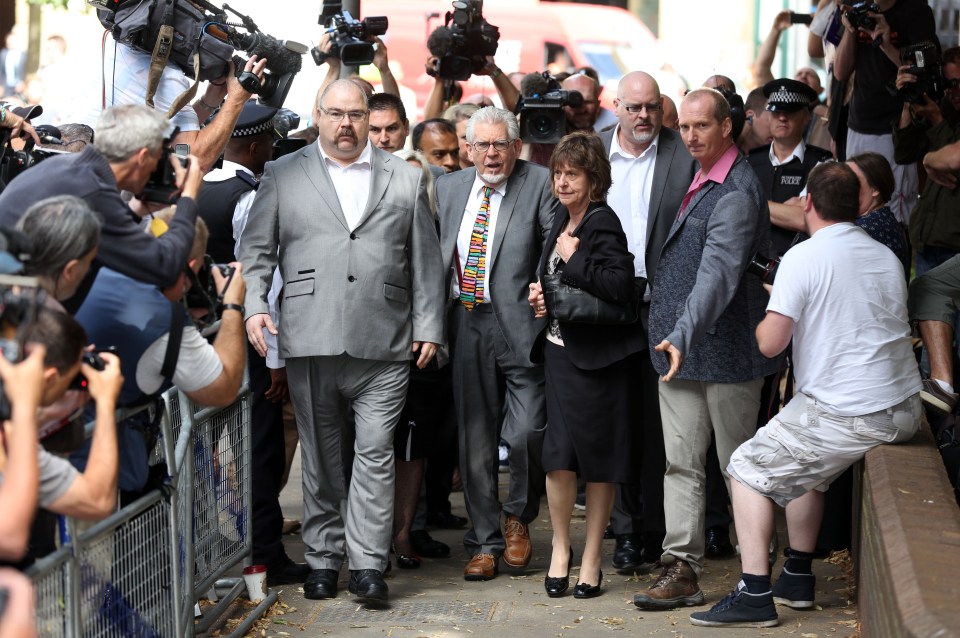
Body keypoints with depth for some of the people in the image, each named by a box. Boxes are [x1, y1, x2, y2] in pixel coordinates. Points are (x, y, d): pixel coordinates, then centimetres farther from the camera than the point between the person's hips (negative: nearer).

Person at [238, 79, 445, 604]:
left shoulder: (405, 180, 13)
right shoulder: (282, 176, 11)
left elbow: (426, 261, 12)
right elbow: (256, 250, 9)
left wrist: (428, 328, 6)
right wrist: (253, 306, -6)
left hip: (384, 344, 0)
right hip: (310, 343, 0)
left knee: (375, 453, -5)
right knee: (319, 458, 7)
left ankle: (367, 564, -1)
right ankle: (322, 560, 16)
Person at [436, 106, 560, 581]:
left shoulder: (540, 184, 0)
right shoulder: (449, 188, 14)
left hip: (519, 325, -4)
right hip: (465, 325, 4)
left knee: (527, 431, -11)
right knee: (475, 440, 8)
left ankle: (518, 517, 17)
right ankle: (484, 543, 18)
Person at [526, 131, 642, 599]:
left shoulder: (603, 224, -14)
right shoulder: (563, 219, 11)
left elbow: (621, 286, -28)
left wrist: (574, 260, -20)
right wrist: (540, 293, 8)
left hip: (595, 354, -7)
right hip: (559, 347, 7)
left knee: (597, 457, 3)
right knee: (558, 454, 3)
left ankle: (591, 558, 13)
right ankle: (561, 549, 17)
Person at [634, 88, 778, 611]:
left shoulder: (737, 191, -16)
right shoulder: (698, 181, 14)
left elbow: (719, 272, -27)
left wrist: (685, 334, -36)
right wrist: (669, 335, 16)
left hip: (724, 349, -8)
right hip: (677, 346, 8)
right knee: (680, 463, 4)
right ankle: (681, 569, 5)